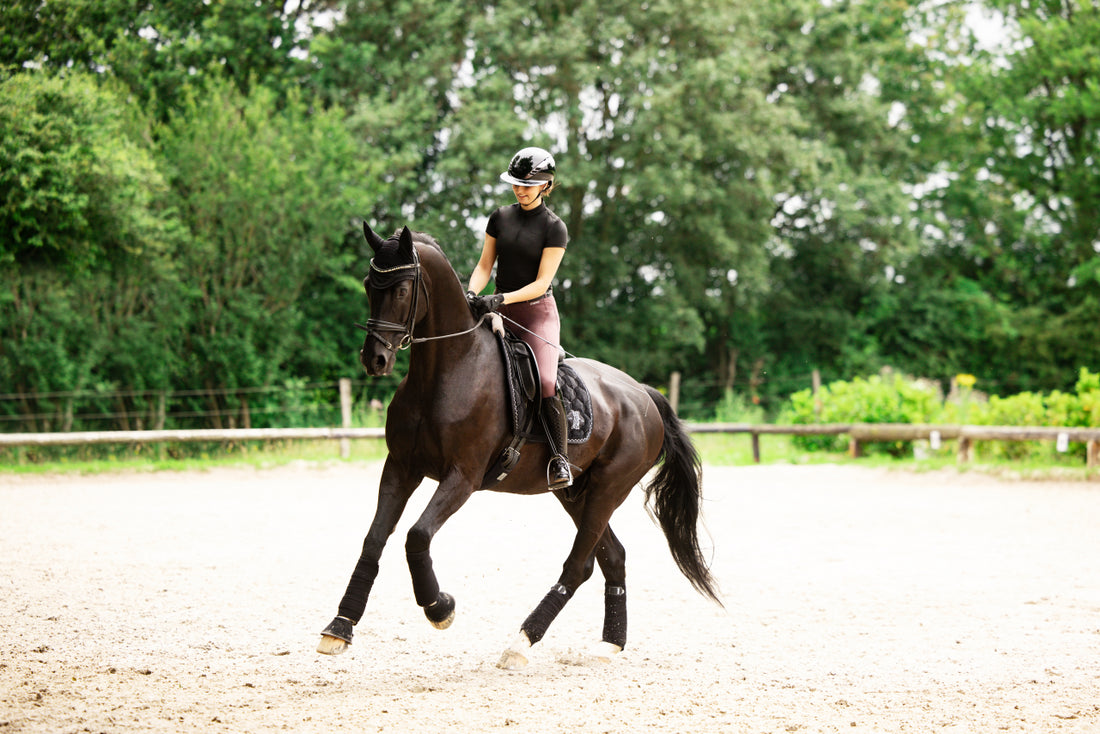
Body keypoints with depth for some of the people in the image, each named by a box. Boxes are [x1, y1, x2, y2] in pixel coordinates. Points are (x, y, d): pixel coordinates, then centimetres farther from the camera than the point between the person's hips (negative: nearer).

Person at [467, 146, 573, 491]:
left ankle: (560, 458, -19)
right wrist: (471, 293, -12)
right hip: (499, 311, 5)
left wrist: (501, 299, -24)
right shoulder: (500, 217, 8)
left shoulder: (554, 228, -6)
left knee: (544, 381, -26)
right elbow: (484, 265, 9)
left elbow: (541, 283, -11)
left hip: (538, 312, -5)